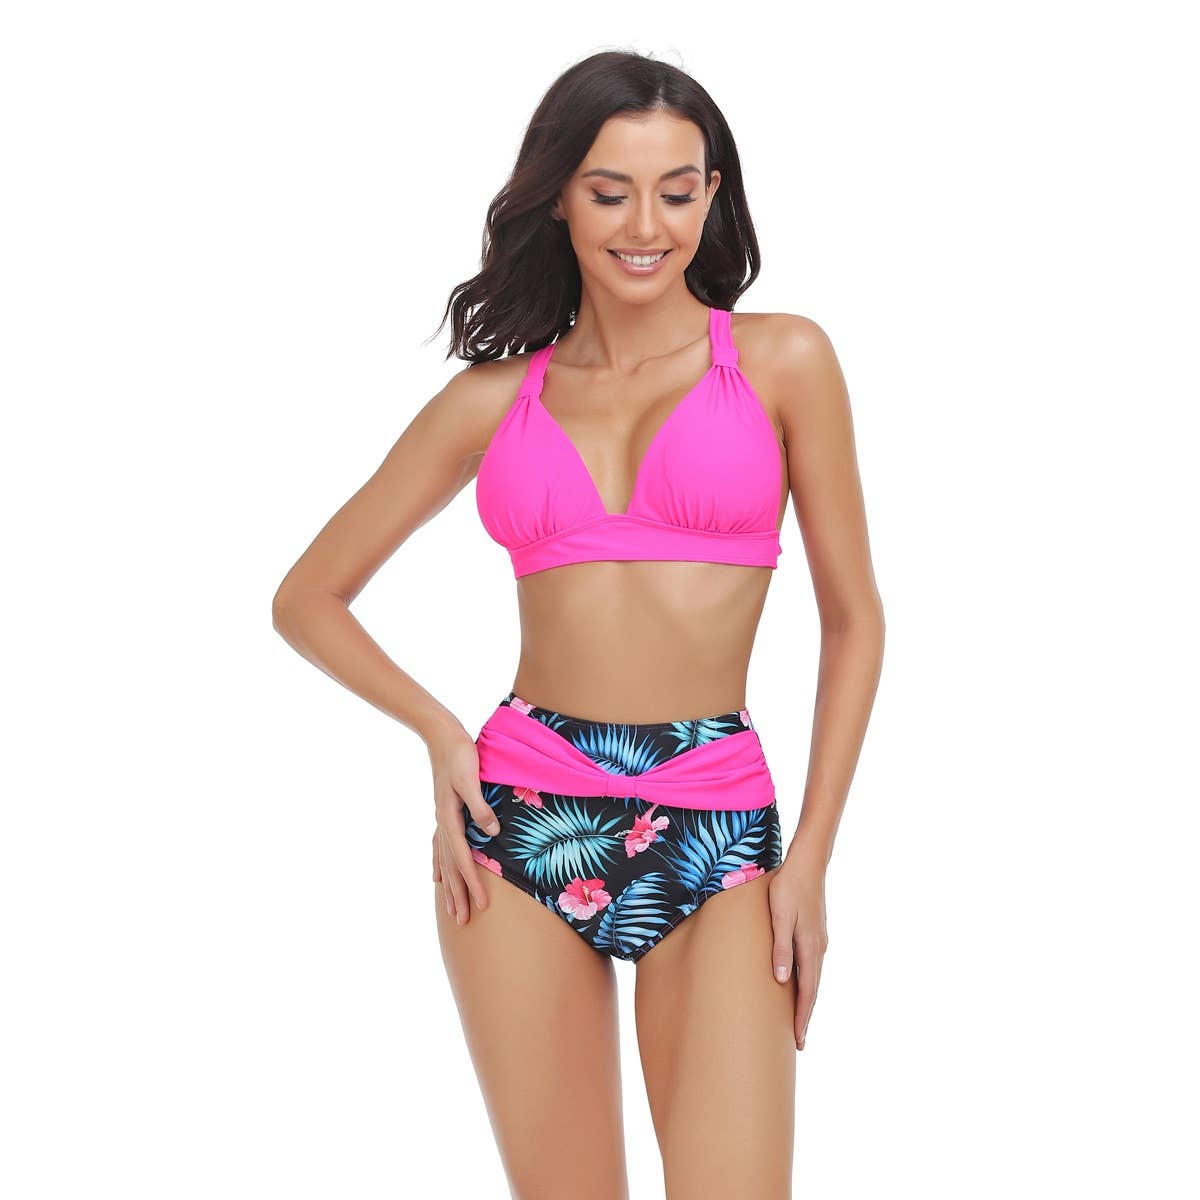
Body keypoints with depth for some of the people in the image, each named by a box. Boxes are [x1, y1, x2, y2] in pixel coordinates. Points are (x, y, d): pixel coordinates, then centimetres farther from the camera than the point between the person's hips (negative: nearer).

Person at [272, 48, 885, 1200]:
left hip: (714, 832, -1)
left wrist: (810, 858, -1)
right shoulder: (496, 395, 7)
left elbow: (853, 619, 5)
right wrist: (442, 734, -1)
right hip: (523, 823, 2)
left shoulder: (780, 359, 3)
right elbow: (307, 598, 14)